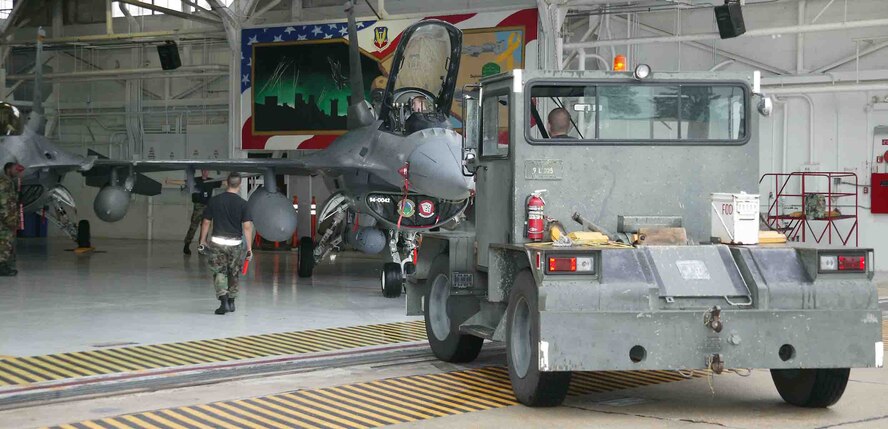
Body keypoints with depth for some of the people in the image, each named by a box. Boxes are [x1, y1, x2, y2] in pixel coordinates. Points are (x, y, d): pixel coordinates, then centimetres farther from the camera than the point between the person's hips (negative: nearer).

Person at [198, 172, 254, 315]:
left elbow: (206, 222, 4)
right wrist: (249, 248, -4)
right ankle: (231, 302, 25)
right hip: (235, 243, 0)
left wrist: (202, 241, 15)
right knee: (233, 274, 16)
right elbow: (247, 226, -9)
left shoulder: (214, 201, -1)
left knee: (219, 272, 3)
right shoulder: (242, 204, -6)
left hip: (217, 242, 0)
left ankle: (224, 301, -15)